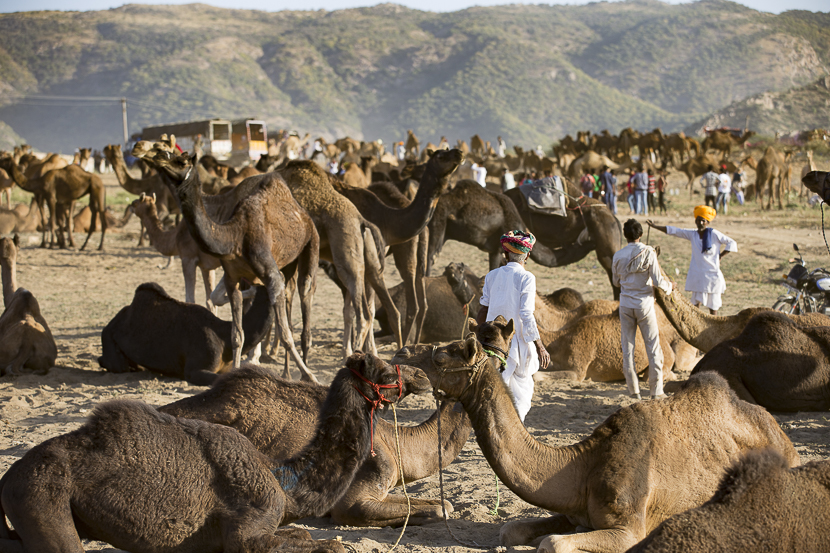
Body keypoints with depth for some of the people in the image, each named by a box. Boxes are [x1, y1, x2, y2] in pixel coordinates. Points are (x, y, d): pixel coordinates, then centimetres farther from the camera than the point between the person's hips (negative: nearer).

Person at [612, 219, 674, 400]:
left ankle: (633, 390, 8)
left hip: (626, 304, 3)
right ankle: (656, 390, 4)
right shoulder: (648, 252, -10)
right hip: (645, 304, -3)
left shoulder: (618, 256, 0)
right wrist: (669, 286, 9)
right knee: (653, 347, 5)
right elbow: (657, 280, -12)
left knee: (627, 347, 8)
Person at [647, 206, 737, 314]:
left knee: (713, 305, 3)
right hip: (697, 275, 3)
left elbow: (732, 244, -3)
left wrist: (720, 256, -6)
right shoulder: (692, 234, 4)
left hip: (712, 275, -3)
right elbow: (673, 231, 7)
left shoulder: (715, 234, -7)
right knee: (697, 303, 1)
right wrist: (654, 226, 7)